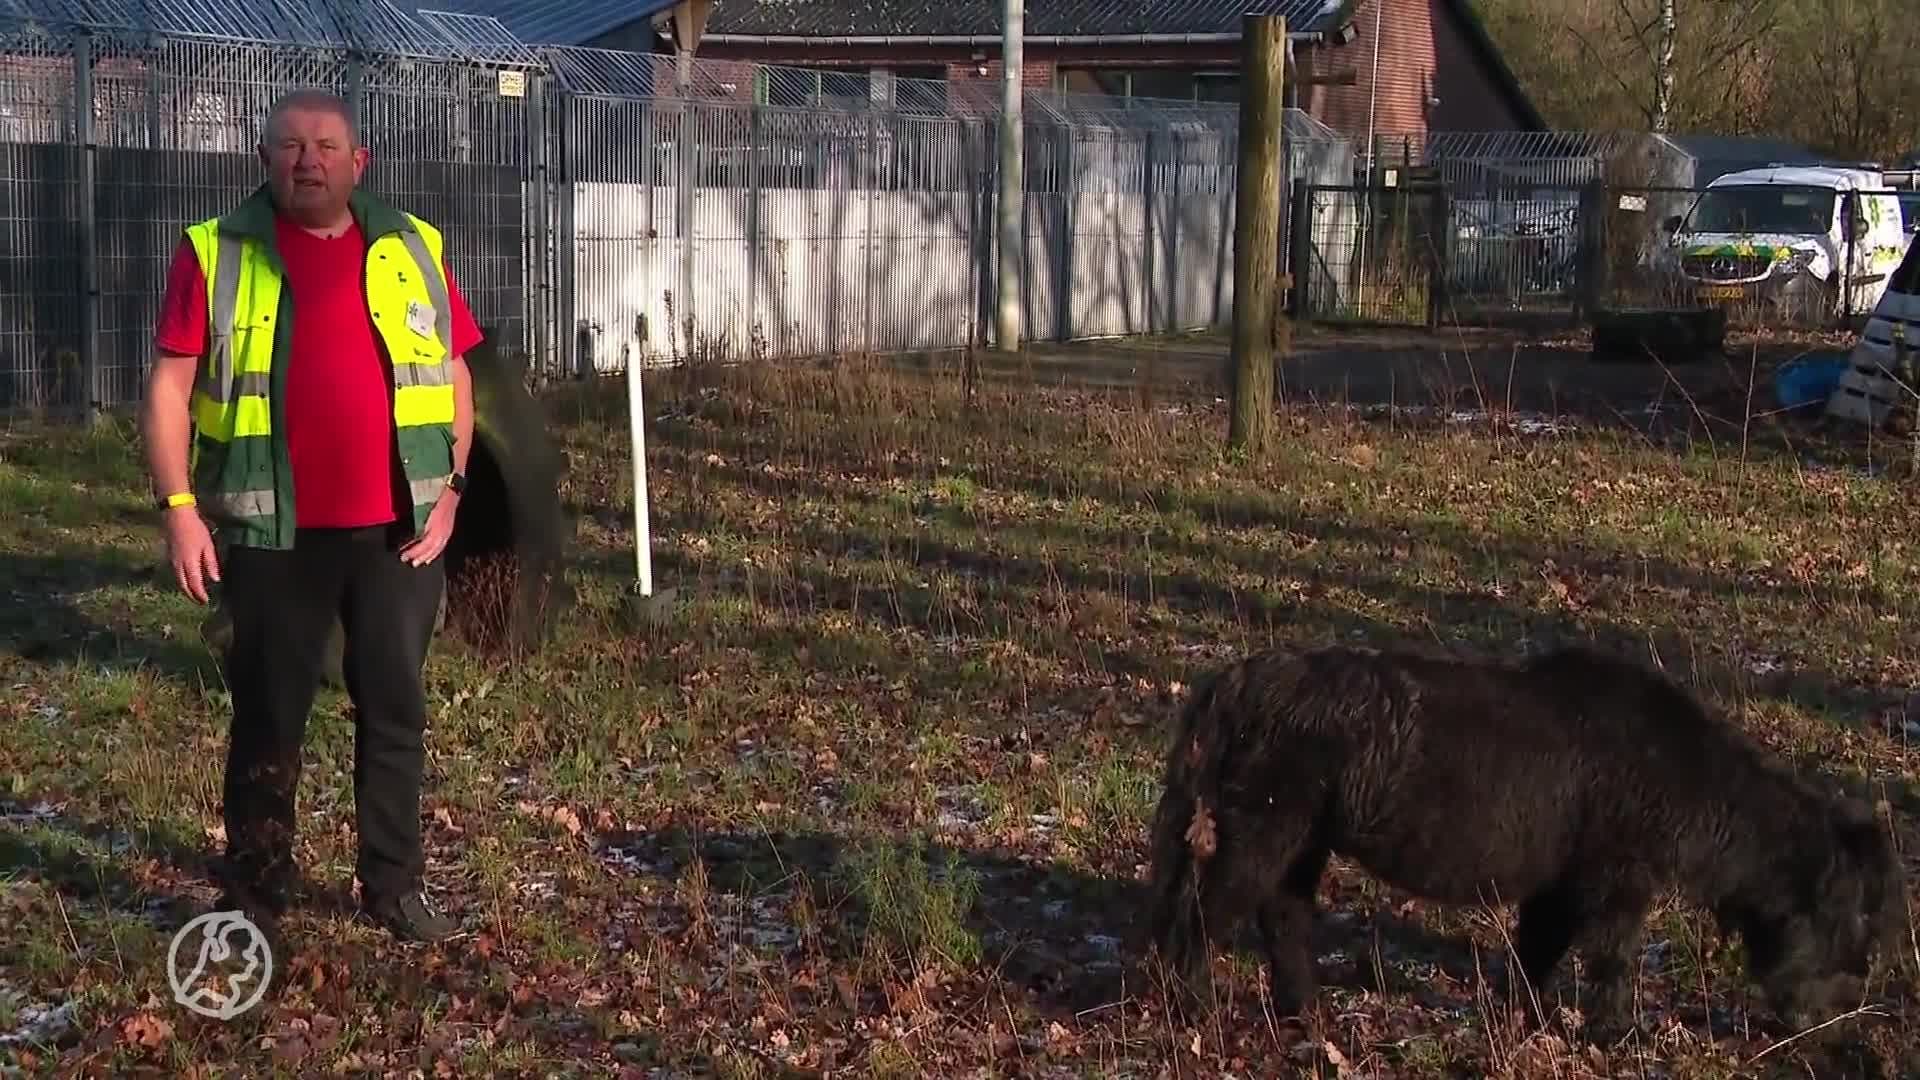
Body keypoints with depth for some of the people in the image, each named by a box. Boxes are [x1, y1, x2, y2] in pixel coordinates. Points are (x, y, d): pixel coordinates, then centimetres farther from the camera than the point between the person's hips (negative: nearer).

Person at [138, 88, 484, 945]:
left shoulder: (412, 248, 7)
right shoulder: (216, 252, -1)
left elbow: (453, 374, 12)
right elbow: (169, 386, -3)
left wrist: (450, 486, 2)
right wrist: (178, 505, -11)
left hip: (399, 528, 2)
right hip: (273, 531, -2)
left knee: (395, 708, 9)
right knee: (268, 714, 7)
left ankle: (393, 887, 20)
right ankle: (254, 895, 18)